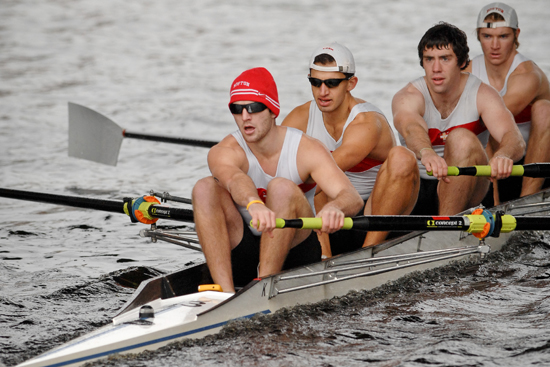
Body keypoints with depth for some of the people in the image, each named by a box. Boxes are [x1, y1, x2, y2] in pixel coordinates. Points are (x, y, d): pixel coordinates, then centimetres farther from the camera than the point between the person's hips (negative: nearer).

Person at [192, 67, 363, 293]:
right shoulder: (223, 152, -11)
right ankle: (225, 292, -33)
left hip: (295, 253, -1)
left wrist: (335, 207, -52)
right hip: (243, 257, 1)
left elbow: (353, 198, -27)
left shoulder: (306, 150, -11)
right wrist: (253, 204, -61)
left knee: (281, 187, -28)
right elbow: (234, 180, -37)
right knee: (204, 188, -22)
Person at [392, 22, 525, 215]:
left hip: (465, 191, -3)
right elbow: (411, 128, -38)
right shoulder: (407, 97, -12)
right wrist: (426, 153, -63)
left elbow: (514, 138, -29)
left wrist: (502, 155, -55)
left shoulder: (481, 95, -10)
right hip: (415, 188, 3)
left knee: (461, 139, -28)